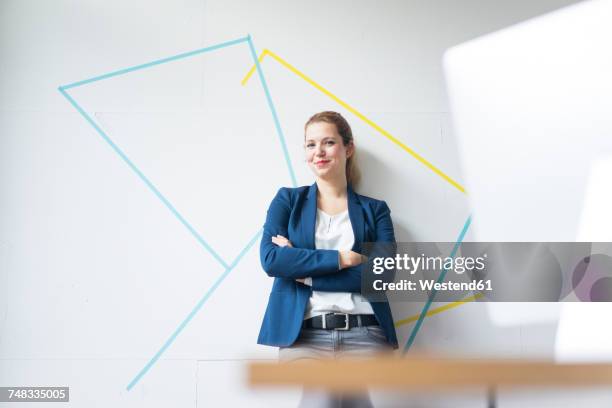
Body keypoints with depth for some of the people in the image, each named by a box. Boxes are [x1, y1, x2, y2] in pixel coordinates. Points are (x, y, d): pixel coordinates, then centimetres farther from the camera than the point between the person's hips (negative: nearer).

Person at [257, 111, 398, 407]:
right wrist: (342, 259, -6)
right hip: (302, 335, -1)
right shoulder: (287, 200, 15)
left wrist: (303, 268, -4)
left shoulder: (375, 210, 14)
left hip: (364, 336, 1)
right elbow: (270, 259, -1)